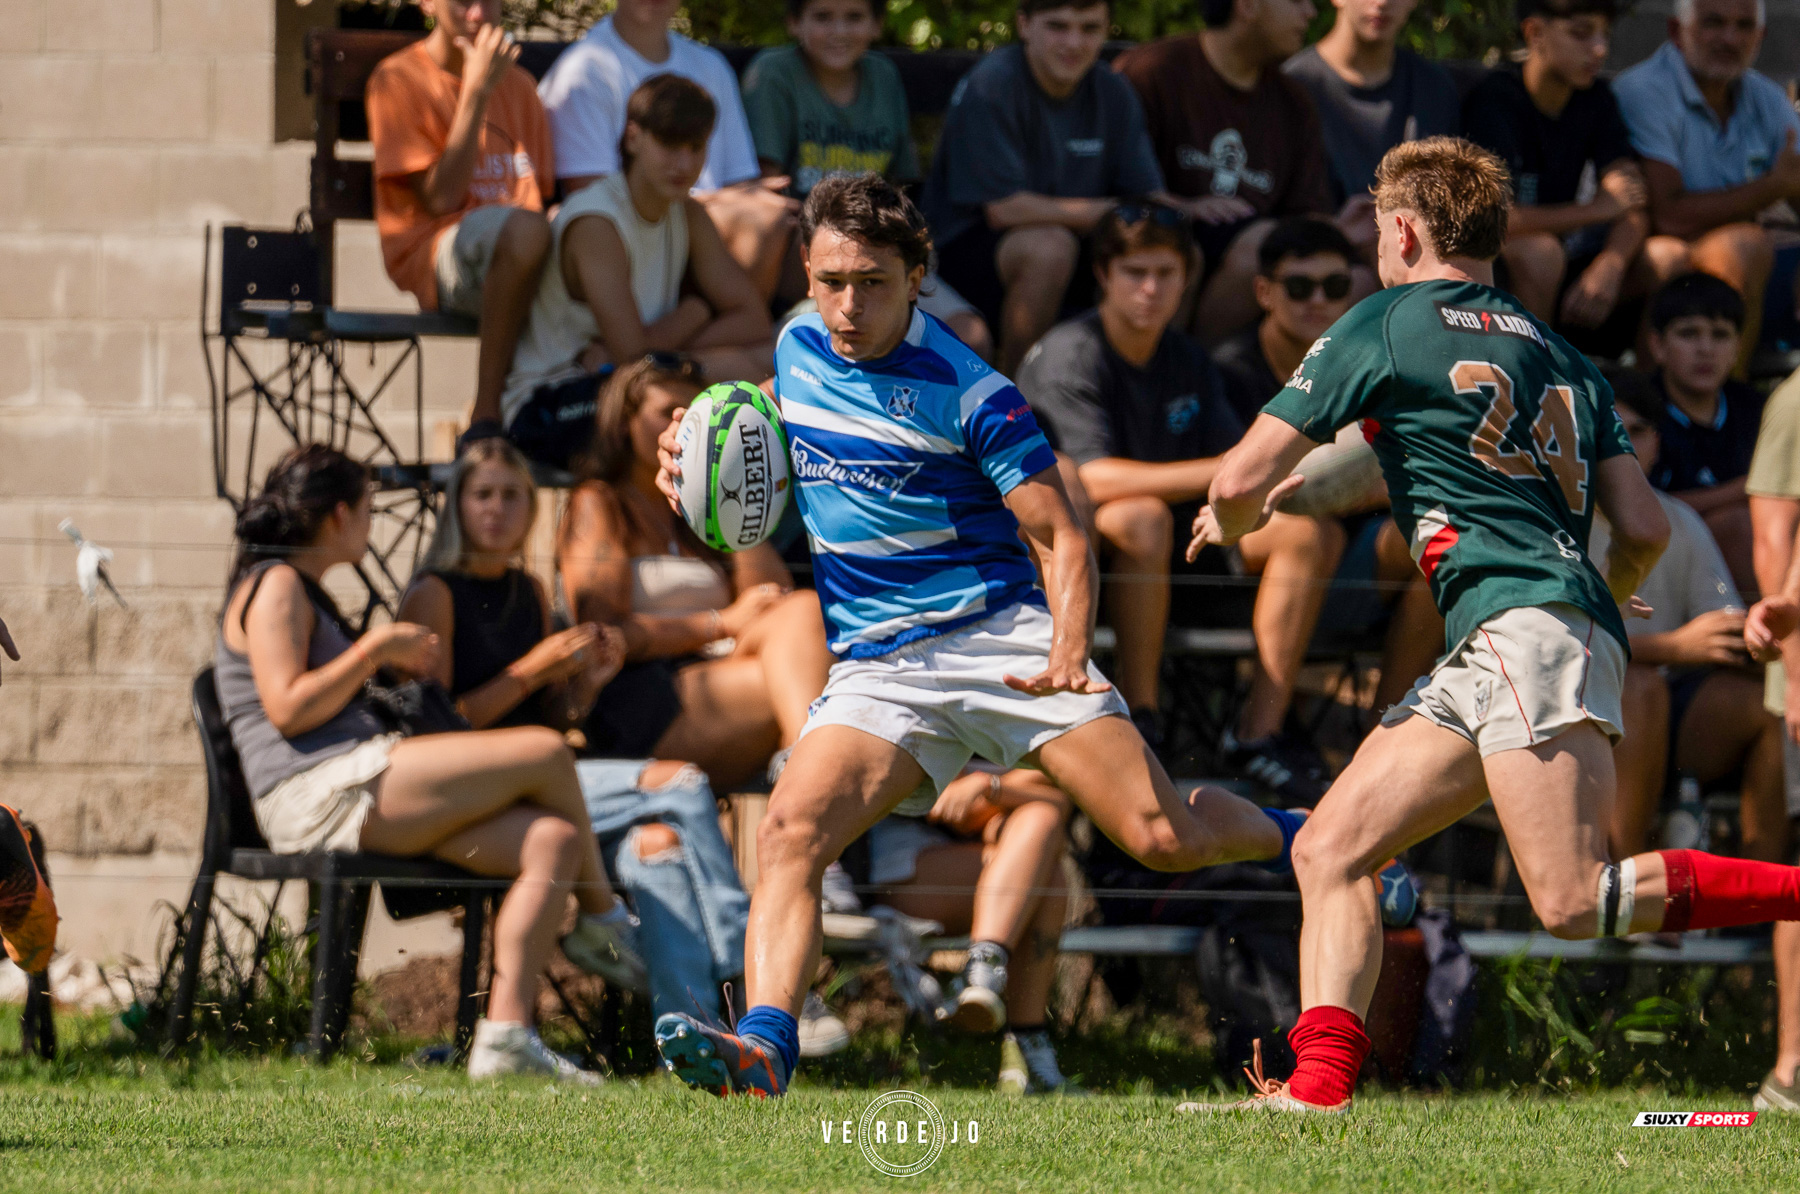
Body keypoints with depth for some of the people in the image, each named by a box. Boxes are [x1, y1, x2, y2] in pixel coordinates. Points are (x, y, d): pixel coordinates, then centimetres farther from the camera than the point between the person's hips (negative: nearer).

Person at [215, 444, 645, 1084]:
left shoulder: (300, 589, 28)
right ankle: (604, 923, 10)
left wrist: (395, 662, 25)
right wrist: (373, 649, -10)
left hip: (360, 801, 11)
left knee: (551, 841, -7)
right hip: (320, 796, -11)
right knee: (547, 754, -13)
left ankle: (505, 1036, -17)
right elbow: (288, 709, -16)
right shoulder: (276, 585, -4)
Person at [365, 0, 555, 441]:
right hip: (430, 256, -6)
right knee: (524, 230, -39)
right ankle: (487, 415, -32)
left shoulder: (516, 83, 19)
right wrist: (476, 93, -12)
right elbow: (440, 198, -10)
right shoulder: (399, 79, 0)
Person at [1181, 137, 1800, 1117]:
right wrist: (1610, 597, 42)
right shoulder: (1556, 352, 24)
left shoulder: (1386, 324, 4)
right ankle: (1318, 1088, -9)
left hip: (1526, 623, -9)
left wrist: (1231, 522, 28)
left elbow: (1241, 481, 4)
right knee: (1329, 851, 3)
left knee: (1576, 905, -20)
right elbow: (1644, 529, 19)